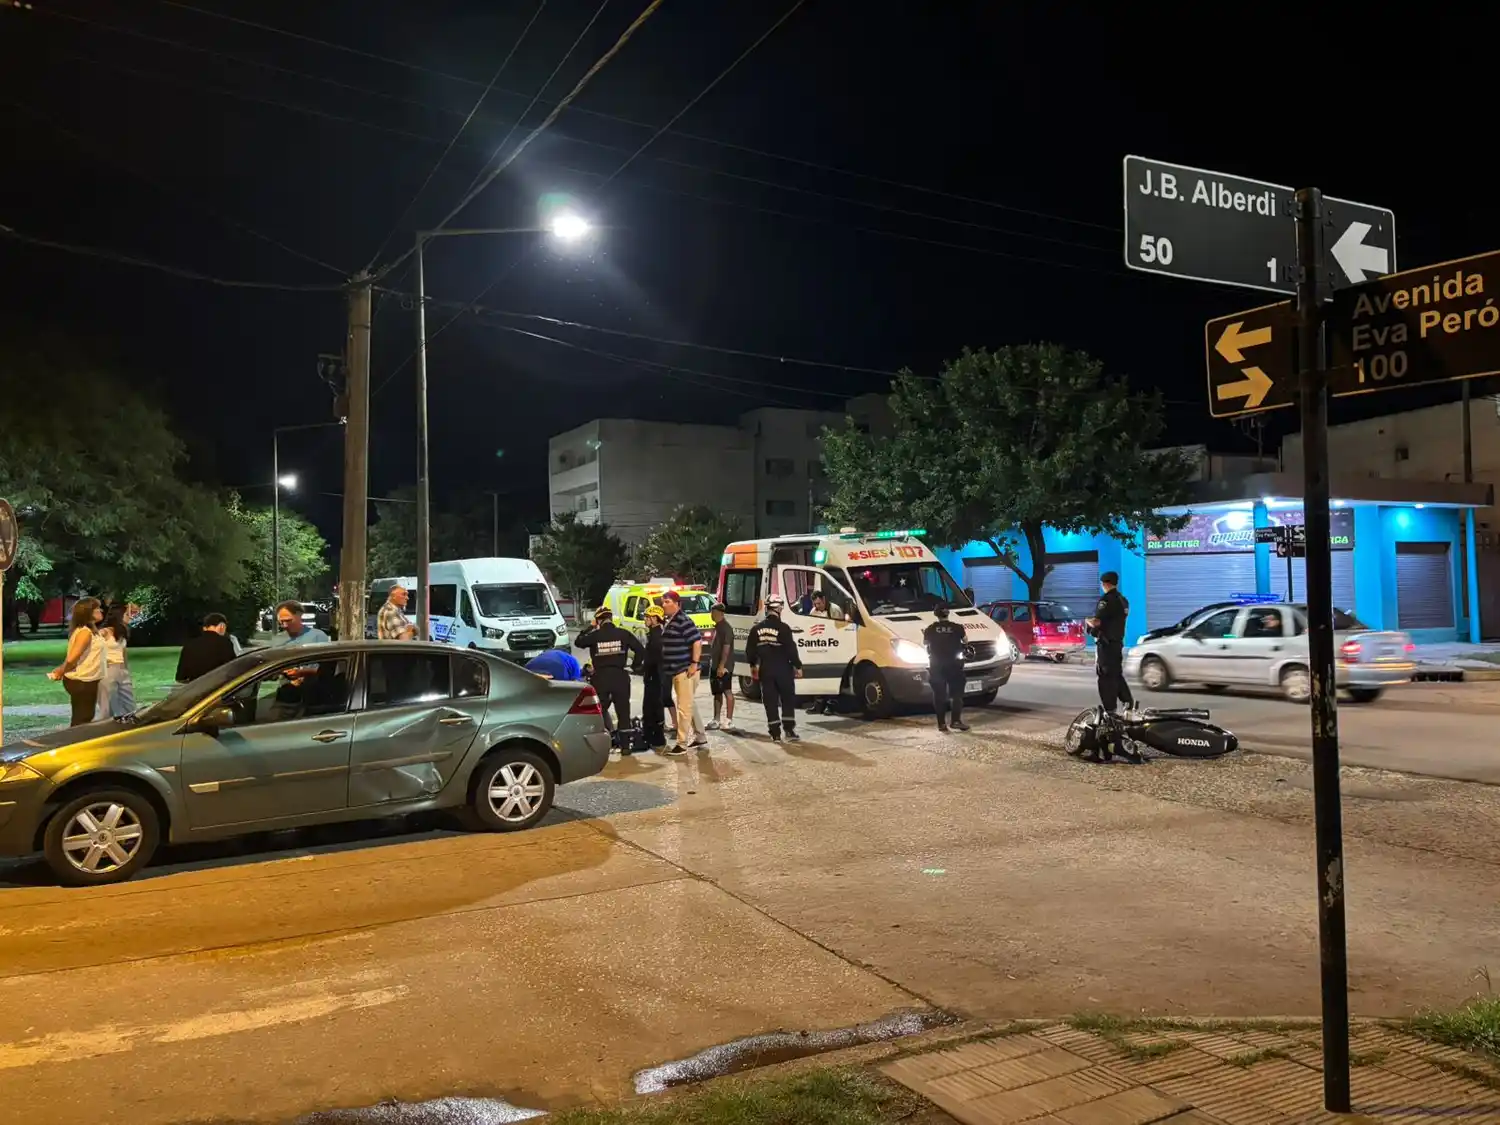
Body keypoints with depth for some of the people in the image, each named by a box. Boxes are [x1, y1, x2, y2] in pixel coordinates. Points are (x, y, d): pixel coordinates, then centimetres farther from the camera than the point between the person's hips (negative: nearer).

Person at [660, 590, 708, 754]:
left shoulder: (683, 621, -15)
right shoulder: (669, 622, 14)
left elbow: (697, 641, -19)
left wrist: (695, 663, -23)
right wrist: (667, 667, 20)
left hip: (686, 670, -10)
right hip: (676, 670, 10)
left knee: (684, 707, -5)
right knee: (691, 705, 17)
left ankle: (682, 743, -1)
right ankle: (700, 738, 28)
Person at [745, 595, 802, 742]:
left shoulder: (757, 628, 1)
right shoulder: (783, 628, -13)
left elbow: (750, 650, 9)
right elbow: (791, 649, -12)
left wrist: (753, 665, 25)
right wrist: (798, 666, 0)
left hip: (765, 671, 3)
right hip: (783, 670, -3)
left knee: (770, 702, 7)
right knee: (788, 701, 9)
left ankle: (775, 734, 7)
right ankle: (789, 731, 6)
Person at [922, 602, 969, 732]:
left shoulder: (931, 629, -3)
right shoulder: (957, 628, -6)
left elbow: (925, 642, 11)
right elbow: (965, 641, 8)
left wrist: (924, 634, 31)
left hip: (936, 666, 1)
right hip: (953, 665, -1)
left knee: (939, 695, 5)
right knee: (956, 693, 7)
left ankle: (942, 724, 3)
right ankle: (956, 720, -4)